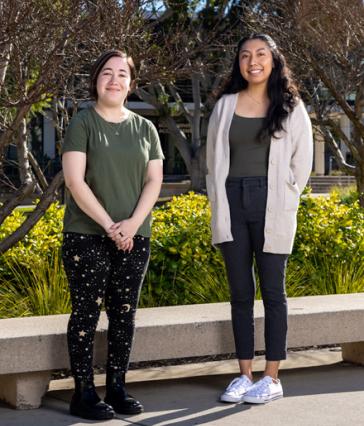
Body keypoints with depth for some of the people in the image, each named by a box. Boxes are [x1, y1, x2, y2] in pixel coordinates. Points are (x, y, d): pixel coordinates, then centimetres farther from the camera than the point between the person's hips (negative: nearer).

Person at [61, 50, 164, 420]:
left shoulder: (145, 129, 11)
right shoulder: (82, 124, -2)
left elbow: (154, 180, 7)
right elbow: (74, 180, -10)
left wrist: (133, 223, -8)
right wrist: (109, 226, -14)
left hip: (134, 238, 4)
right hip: (86, 237, -4)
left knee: (124, 314, 7)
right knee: (86, 313, -2)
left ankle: (117, 389, 17)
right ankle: (83, 393, 4)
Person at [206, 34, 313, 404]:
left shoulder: (291, 107, 1)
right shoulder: (225, 105, 8)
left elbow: (302, 161, 4)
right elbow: (213, 158, 12)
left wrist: (283, 203, 4)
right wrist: (219, 204, 7)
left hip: (271, 207, -3)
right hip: (232, 205, 3)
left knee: (272, 291, 2)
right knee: (240, 292, 6)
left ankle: (272, 379, 7)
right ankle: (245, 375, 14)